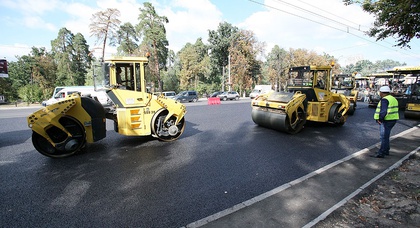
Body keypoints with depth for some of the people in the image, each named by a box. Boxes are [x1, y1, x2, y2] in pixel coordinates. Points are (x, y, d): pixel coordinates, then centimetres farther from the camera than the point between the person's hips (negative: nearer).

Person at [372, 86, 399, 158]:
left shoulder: (384, 100, -17)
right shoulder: (393, 99, 15)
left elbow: (383, 111, -26)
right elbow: (393, 110, 18)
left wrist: (379, 118, -16)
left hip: (387, 120, -10)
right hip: (393, 119, 10)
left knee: (384, 137, -5)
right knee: (386, 136, 20)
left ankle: (381, 153, 0)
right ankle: (386, 151, 29)